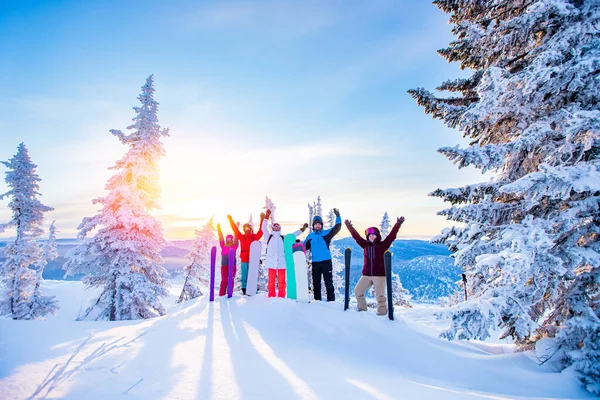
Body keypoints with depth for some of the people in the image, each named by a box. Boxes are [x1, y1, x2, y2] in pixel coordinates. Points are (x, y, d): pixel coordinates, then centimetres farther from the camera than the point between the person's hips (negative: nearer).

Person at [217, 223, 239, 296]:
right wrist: (219, 228, -2)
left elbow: (236, 238, -4)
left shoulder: (234, 246, 4)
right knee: (224, 280, 1)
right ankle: (221, 294, 7)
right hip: (224, 265, 1)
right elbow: (221, 238, 5)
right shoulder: (223, 246, 9)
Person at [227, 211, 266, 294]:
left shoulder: (255, 237, 6)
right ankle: (244, 290, 11)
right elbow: (235, 229, 8)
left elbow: (261, 230, 0)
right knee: (244, 276, 5)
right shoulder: (241, 237, 9)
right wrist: (231, 220, 5)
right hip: (244, 260, 1)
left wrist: (262, 219, -7)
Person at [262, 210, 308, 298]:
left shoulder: (283, 238, 16)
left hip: (281, 262, 1)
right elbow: (264, 228, 4)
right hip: (271, 262, -1)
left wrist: (302, 229, 14)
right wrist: (267, 216, -4)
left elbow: (293, 235, 18)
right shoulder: (269, 237, 13)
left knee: (281, 281, 1)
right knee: (271, 281, 1)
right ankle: (271, 297, 6)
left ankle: (281, 297, 6)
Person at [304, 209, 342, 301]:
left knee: (328, 281, -1)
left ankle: (331, 299, 4)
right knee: (316, 282, 10)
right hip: (315, 262, 3)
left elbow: (337, 228, -8)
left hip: (326, 261, -3)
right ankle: (317, 299, 20)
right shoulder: (310, 236, 12)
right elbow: (304, 247, 14)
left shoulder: (326, 233, 3)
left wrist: (338, 216, -19)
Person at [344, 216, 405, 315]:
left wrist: (398, 224, -21)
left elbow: (392, 235, -12)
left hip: (380, 275, -5)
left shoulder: (382, 245, -2)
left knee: (380, 296, -4)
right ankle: (362, 308, 29)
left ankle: (382, 313, 11)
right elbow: (356, 236, 10)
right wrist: (349, 226, 9)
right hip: (366, 275, 5)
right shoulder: (366, 245, 8)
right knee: (357, 291, 11)